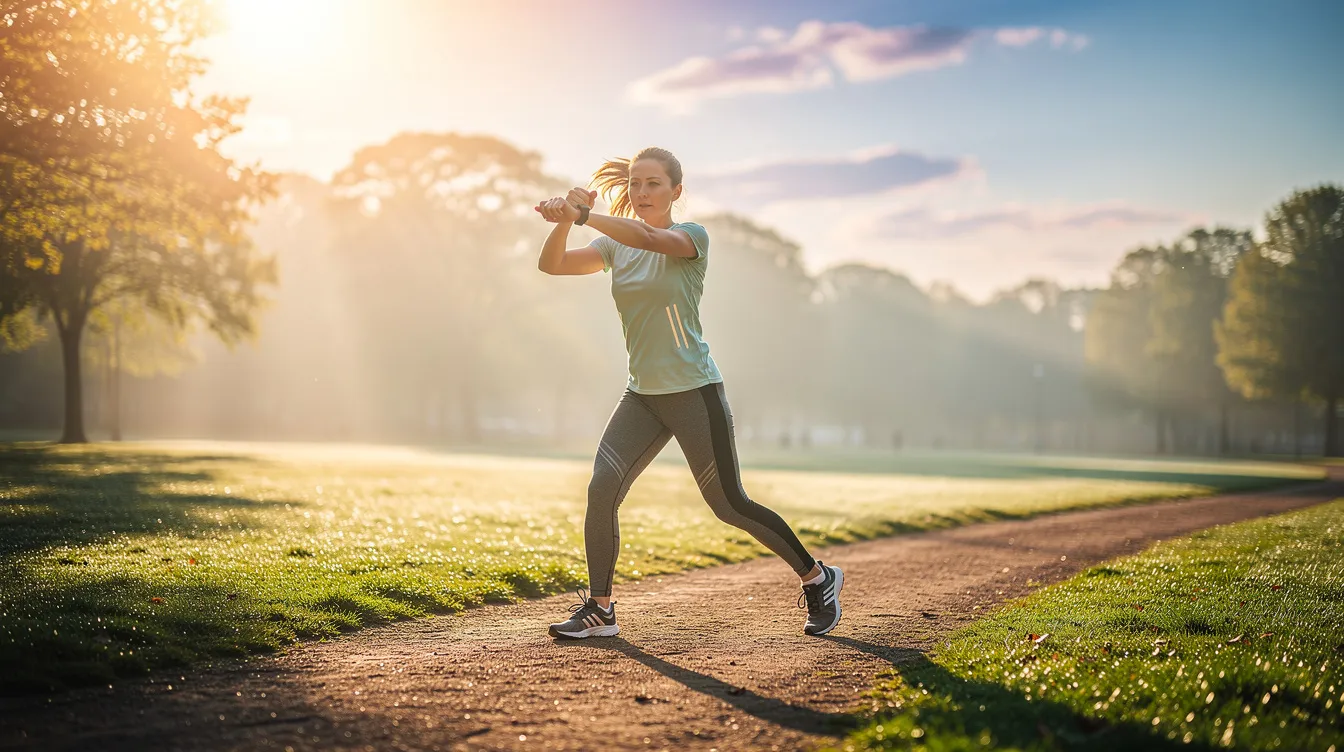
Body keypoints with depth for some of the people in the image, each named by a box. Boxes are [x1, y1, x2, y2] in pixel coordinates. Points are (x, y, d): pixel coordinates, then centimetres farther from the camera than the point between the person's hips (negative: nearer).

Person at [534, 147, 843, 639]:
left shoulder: (691, 236, -6)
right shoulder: (616, 246, 9)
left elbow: (648, 238, -29)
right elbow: (551, 264, -4)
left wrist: (585, 215, -41)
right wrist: (564, 220, -24)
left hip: (694, 392, -5)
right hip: (641, 395, 5)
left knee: (729, 506, -1)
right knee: (601, 489, -13)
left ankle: (818, 579, 17)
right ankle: (599, 609, -3)